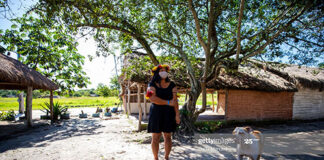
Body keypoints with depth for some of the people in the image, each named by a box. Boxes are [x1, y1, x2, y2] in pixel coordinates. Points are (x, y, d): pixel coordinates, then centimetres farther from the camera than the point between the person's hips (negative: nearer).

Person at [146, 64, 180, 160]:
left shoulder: (172, 85, 5)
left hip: (168, 114, 2)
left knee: (167, 137, 6)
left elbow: (175, 100, 0)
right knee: (155, 137, 3)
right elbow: (152, 98, -17)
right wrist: (168, 103, -17)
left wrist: (177, 115, -8)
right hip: (156, 113, -1)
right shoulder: (152, 85, -1)